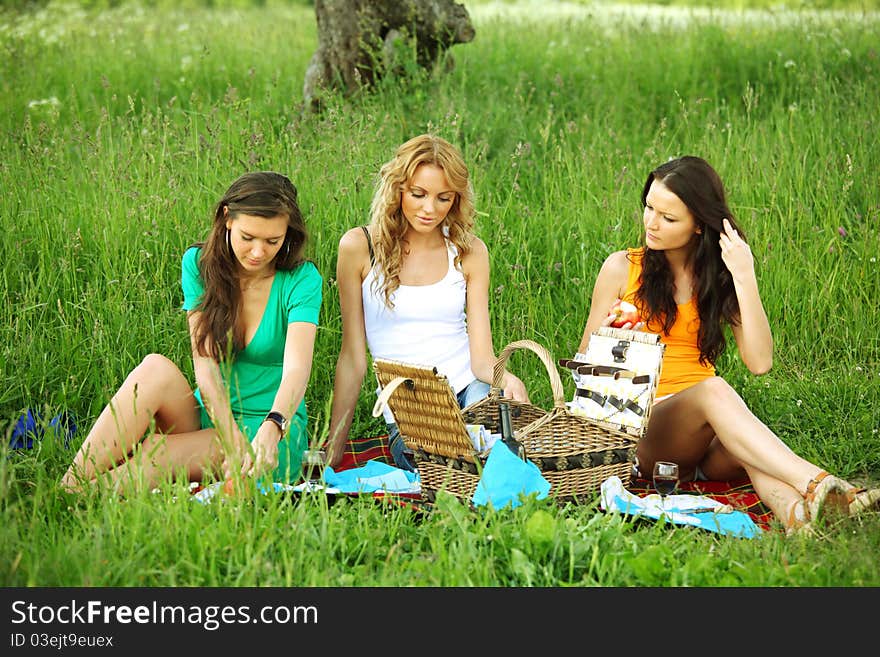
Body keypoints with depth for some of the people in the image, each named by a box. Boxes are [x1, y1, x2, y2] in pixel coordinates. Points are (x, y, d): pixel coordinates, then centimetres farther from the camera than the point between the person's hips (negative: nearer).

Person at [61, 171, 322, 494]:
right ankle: (67, 487, -35)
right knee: (156, 369, -31)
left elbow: (297, 370, -22)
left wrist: (271, 430, -43)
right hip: (206, 418, 3)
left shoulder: (302, 279, -8)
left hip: (273, 436, -2)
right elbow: (205, 364, -11)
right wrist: (234, 442, -26)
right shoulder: (199, 263, -2)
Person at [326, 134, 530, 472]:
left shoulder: (470, 251, 8)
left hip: (469, 392, 3)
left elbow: (482, 357, 2)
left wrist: (507, 378, -23)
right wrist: (333, 451, 1)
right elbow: (352, 357, 2)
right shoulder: (360, 247, 0)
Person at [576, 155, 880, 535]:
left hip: (709, 441, 2)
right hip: (638, 426, -2)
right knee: (713, 389, -34)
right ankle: (817, 484, -49)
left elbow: (759, 362, -4)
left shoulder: (719, 276, 10)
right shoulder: (621, 268, 7)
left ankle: (797, 514, -63)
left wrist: (744, 277, -8)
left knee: (748, 452, -35)